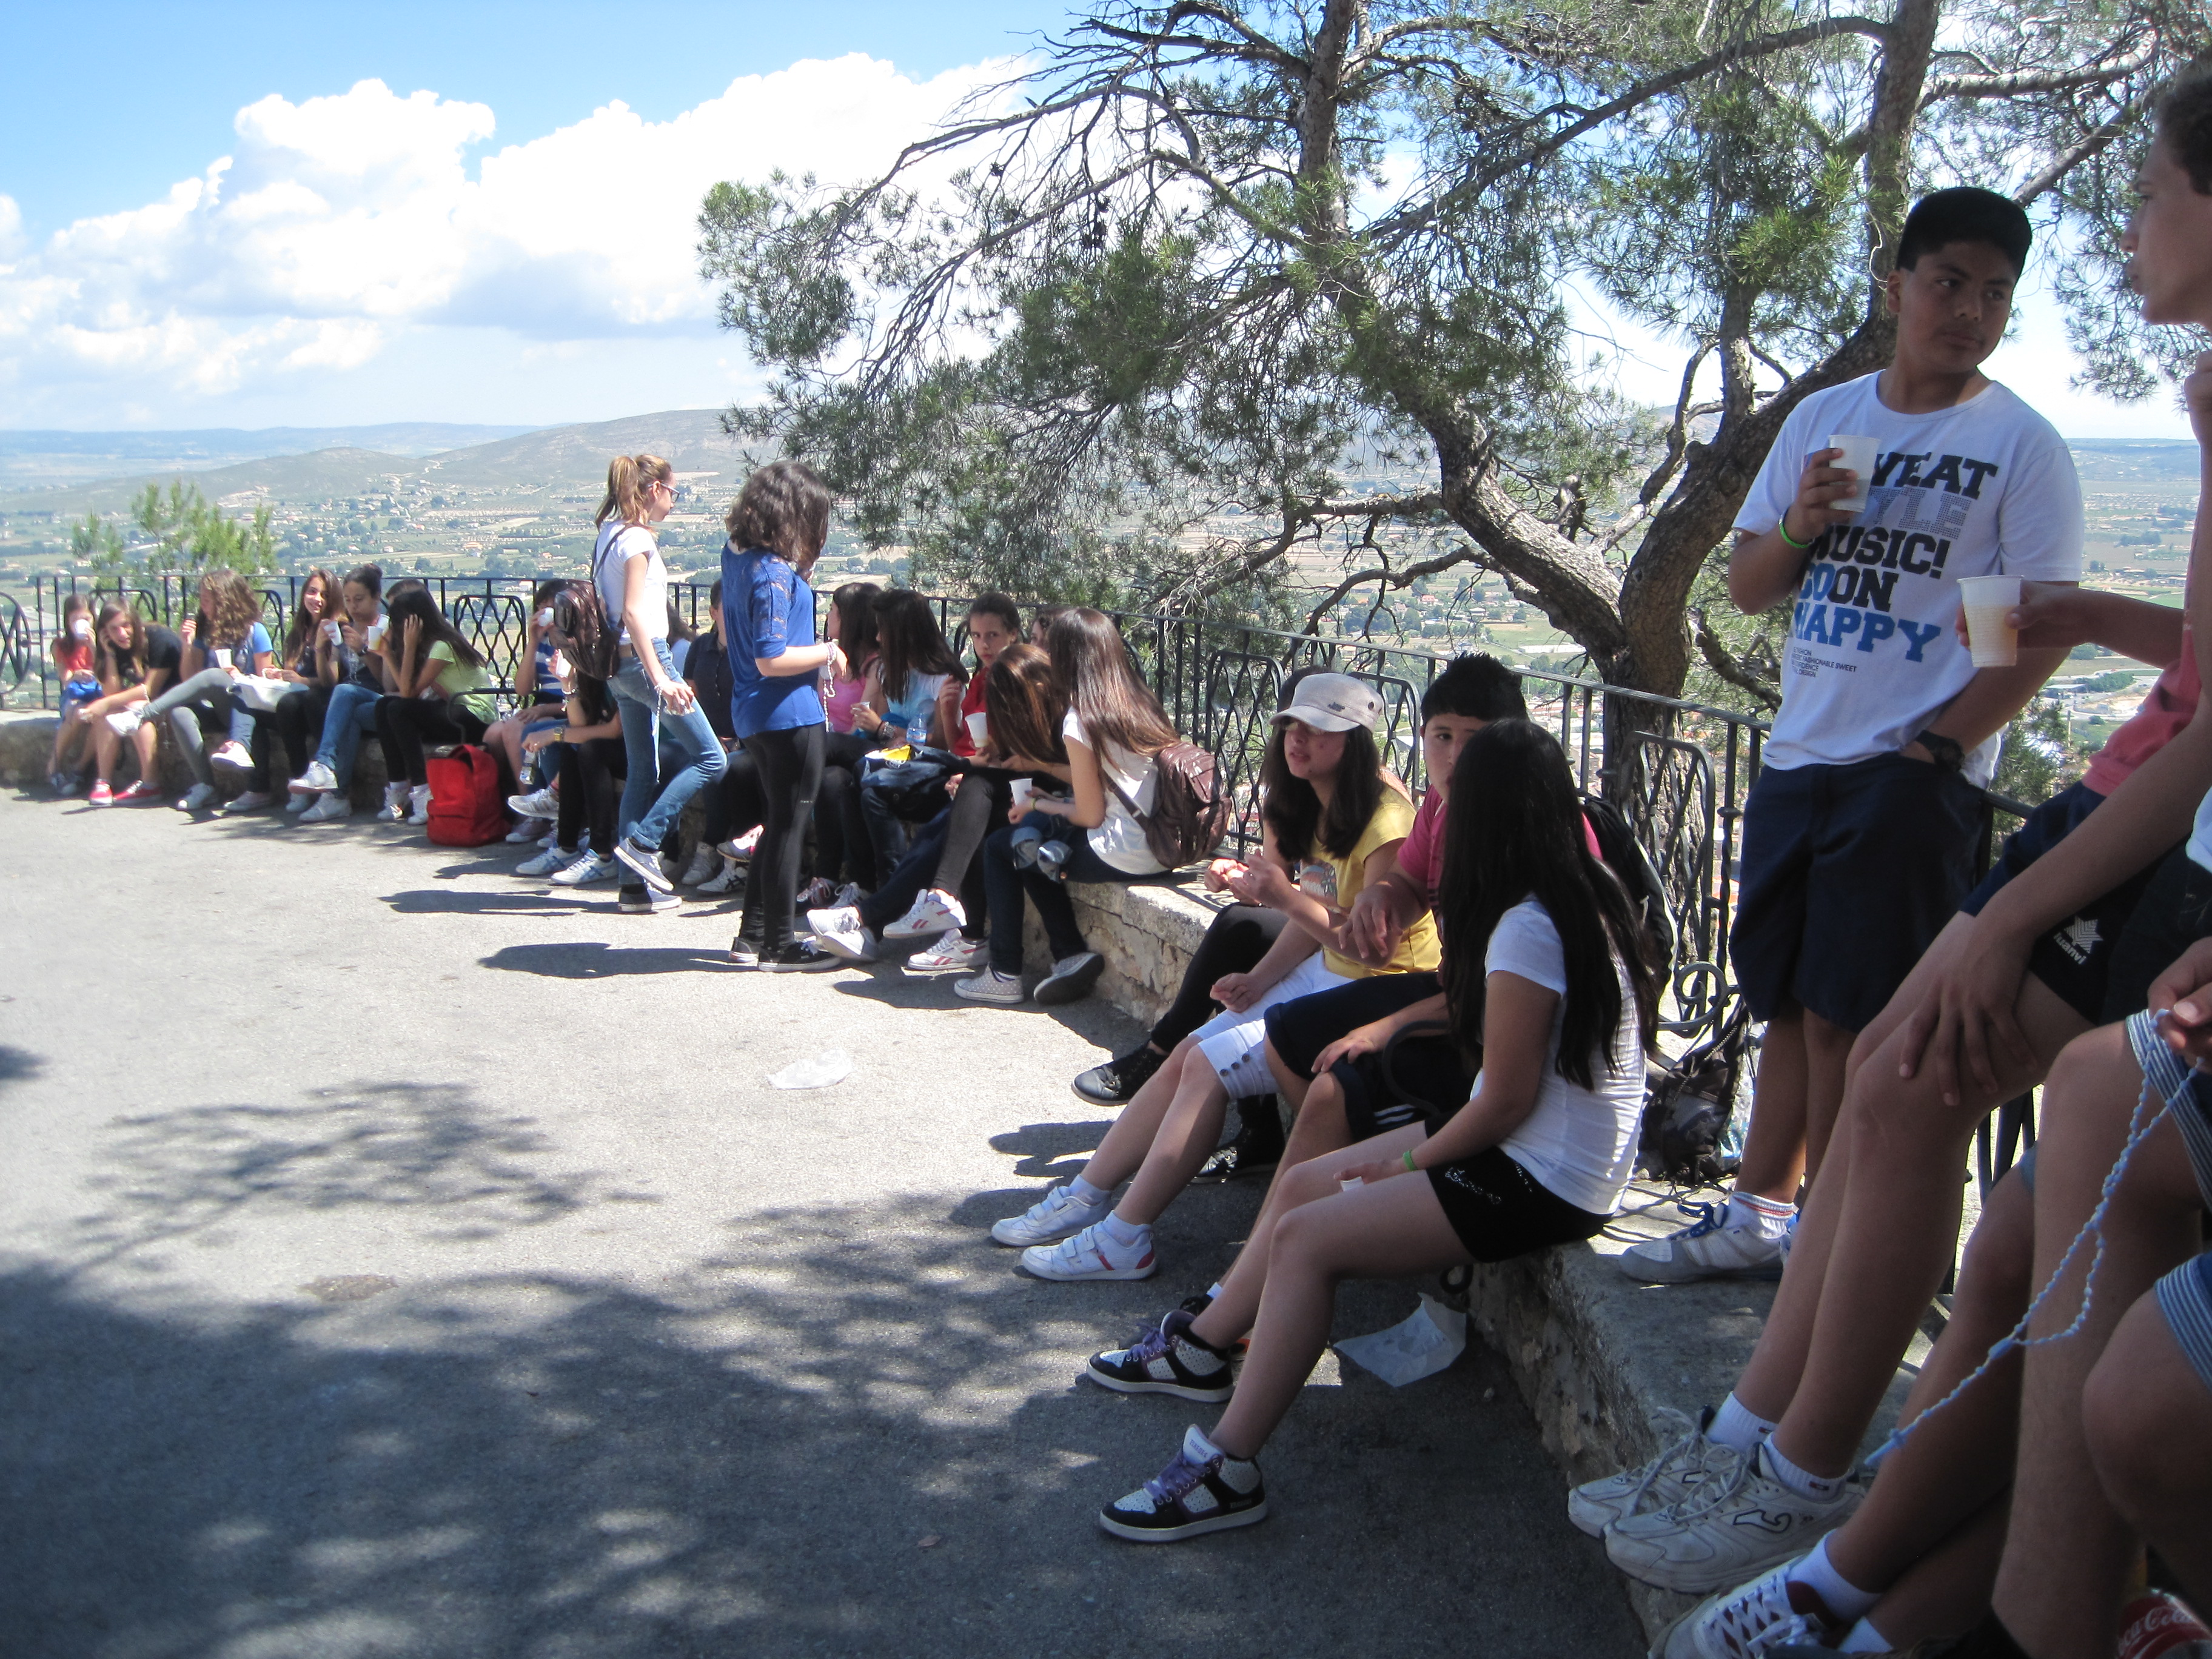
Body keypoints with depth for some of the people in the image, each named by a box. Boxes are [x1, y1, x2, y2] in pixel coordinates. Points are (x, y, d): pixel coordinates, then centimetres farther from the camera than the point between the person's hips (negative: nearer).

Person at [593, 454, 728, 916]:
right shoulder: (638, 539, -13)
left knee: (642, 772, 11)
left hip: (620, 664, 10)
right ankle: (643, 841, -6)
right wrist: (660, 678, -26)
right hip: (645, 657, -10)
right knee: (710, 759, -4)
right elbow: (633, 612, -21)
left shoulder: (608, 534, 14)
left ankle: (637, 884, 11)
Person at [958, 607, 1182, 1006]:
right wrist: (1050, 767, 25)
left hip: (1123, 856, -8)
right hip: (1161, 848, 8)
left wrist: (1038, 804, 6)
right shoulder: (1145, 706, 7)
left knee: (1000, 846, 12)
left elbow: (1090, 815, -11)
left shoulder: (1080, 721, -14)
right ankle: (1072, 954, 17)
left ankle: (1004, 975, 16)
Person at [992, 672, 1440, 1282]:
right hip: (1323, 972, 9)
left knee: (1211, 1066, -17)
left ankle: (1123, 1241, -11)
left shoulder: (1384, 819, -21)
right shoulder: (1301, 804, 8)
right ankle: (1086, 1197, 5)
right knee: (1187, 1055, -2)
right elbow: (1316, 918, 10)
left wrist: (1287, 897, -31)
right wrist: (1258, 982, -3)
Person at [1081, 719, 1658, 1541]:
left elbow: (1507, 1098, -21)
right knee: (1304, 1181, 12)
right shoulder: (1589, 893, 4)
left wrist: (1411, 1161, -8)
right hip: (1547, 1155, 10)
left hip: (1541, 1181, -10)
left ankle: (1228, 1471, -10)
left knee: (1304, 1238, -16)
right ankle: (1199, 1349, 26)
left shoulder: (1525, 928, -24)